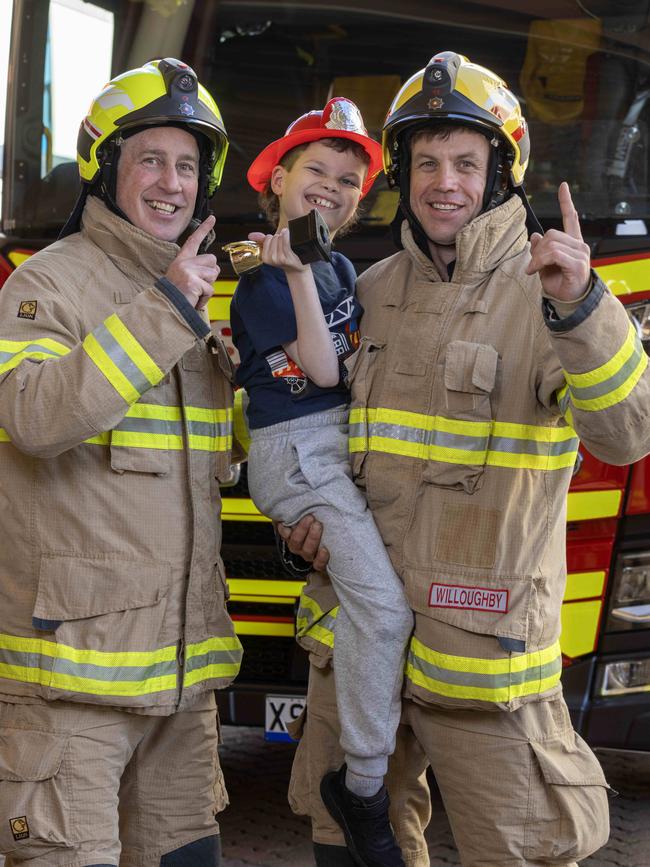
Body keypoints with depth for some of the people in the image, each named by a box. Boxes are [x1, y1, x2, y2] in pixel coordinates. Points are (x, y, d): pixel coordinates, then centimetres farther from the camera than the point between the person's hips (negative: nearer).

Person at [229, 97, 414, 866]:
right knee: (382, 604, -21)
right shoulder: (261, 274, -7)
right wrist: (299, 274, -20)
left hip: (352, 442, 8)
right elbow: (321, 369, -15)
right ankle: (362, 787, -13)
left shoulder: (341, 270, 16)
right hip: (295, 450, -8)